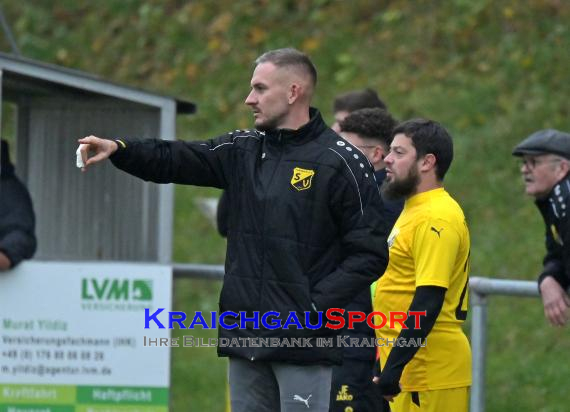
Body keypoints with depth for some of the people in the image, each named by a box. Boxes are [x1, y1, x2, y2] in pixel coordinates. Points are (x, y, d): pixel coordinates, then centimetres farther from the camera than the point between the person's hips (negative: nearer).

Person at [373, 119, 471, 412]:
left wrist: (394, 368, -25)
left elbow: (428, 301, -23)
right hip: (412, 367, 10)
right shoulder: (414, 211, 17)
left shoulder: (436, 219, -16)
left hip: (430, 372, -10)